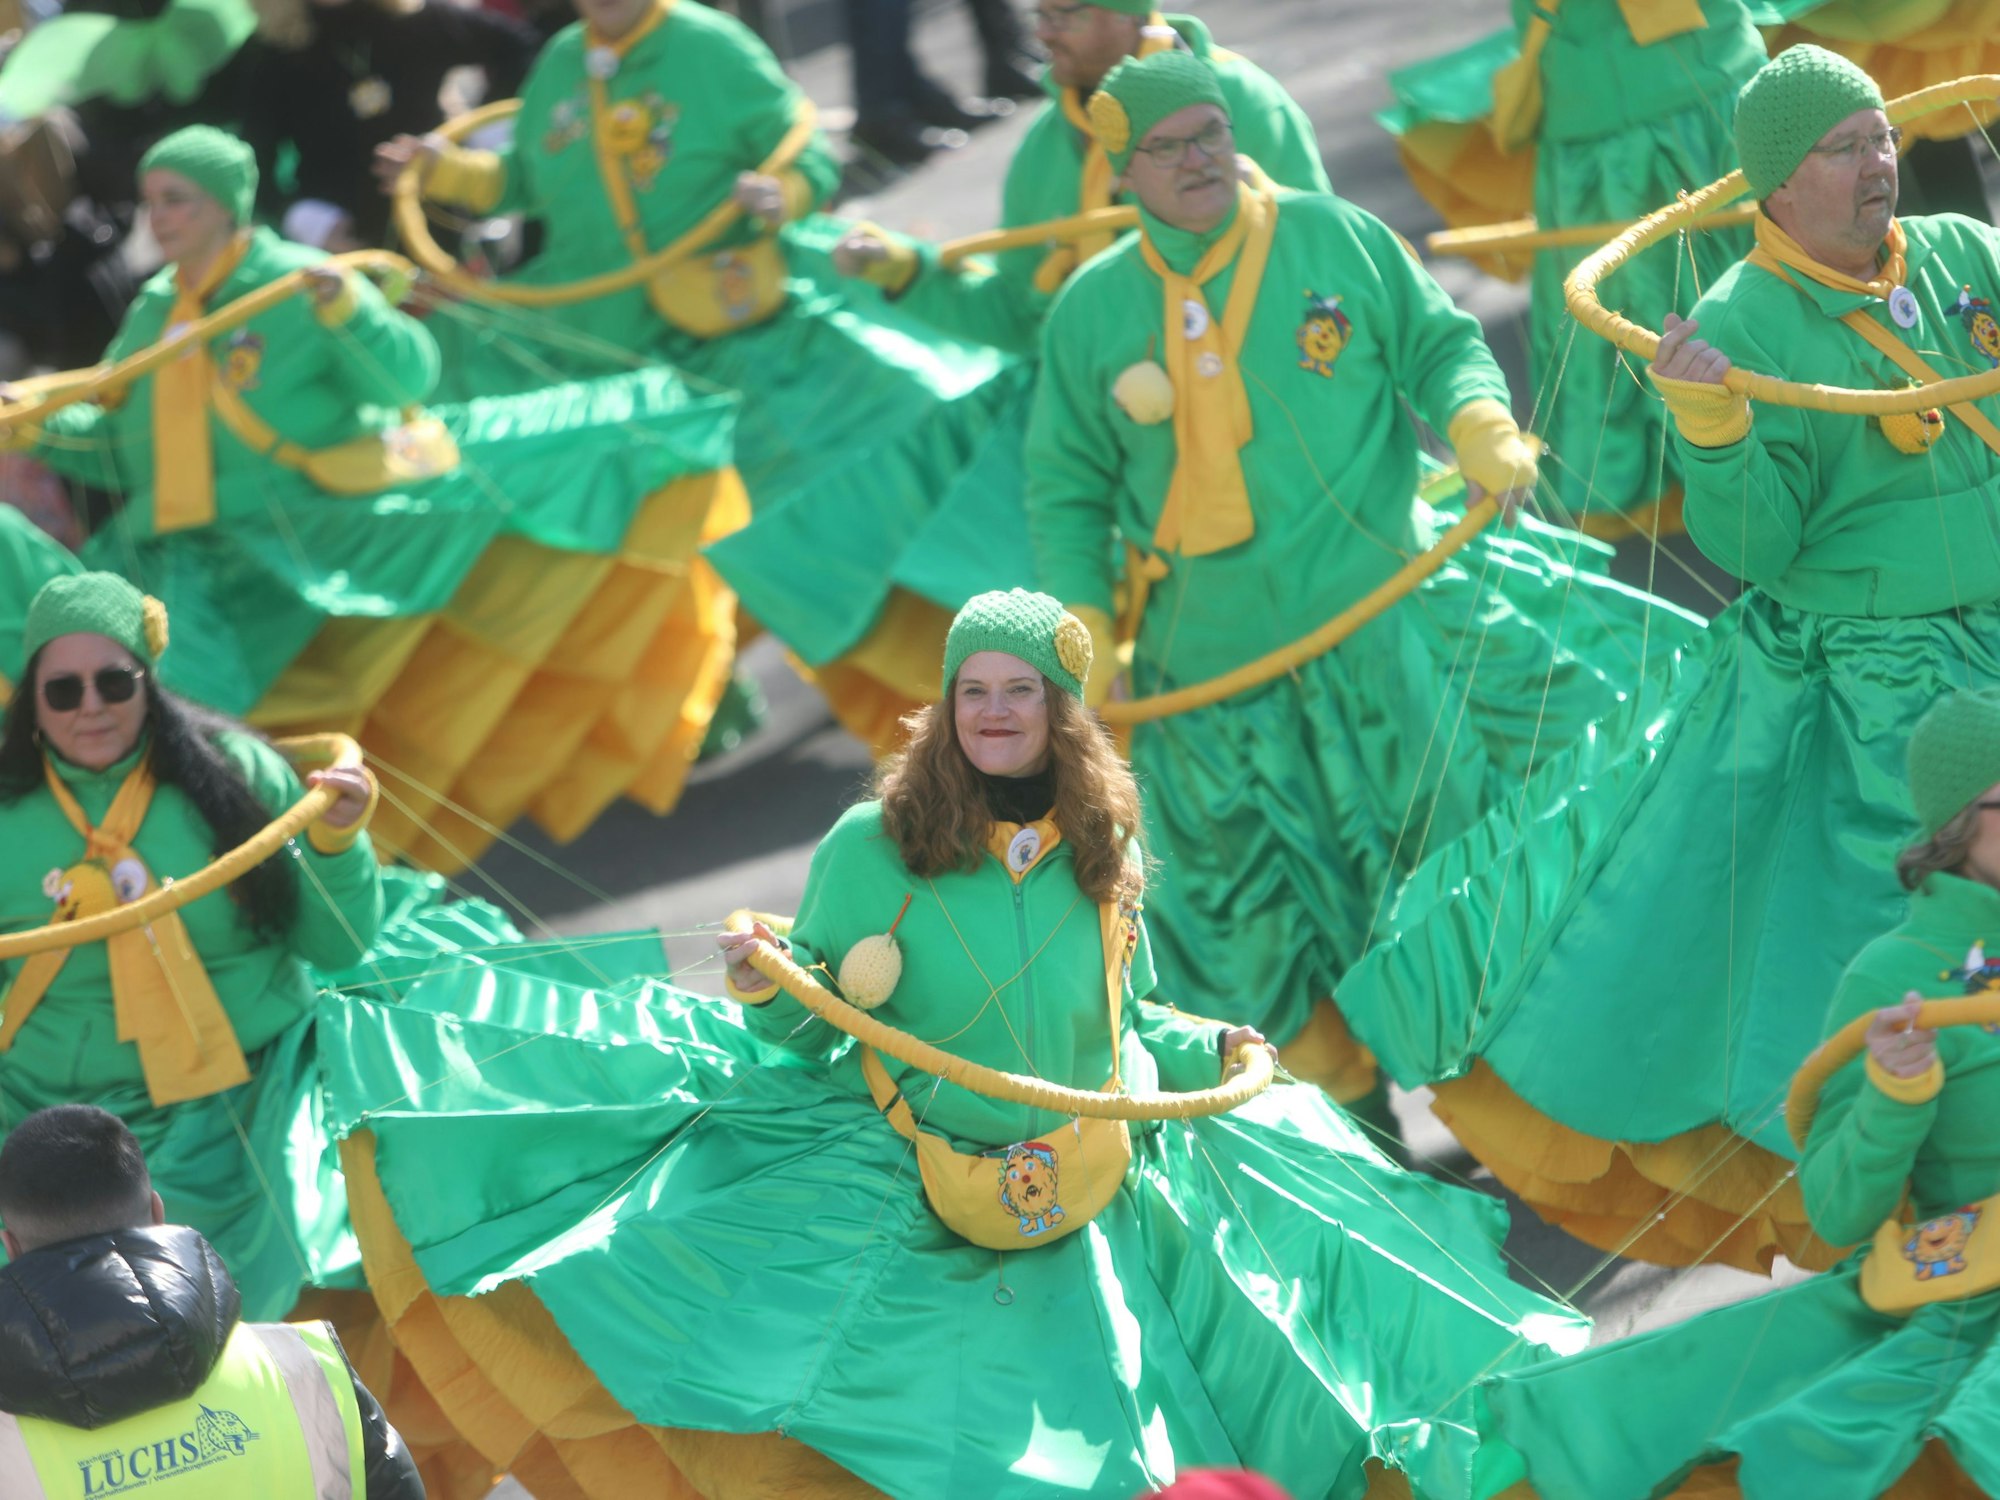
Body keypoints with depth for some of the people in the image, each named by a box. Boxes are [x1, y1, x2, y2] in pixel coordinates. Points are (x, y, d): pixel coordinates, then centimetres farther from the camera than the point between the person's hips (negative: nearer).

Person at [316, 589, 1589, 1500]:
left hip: (1083, 1201, 2)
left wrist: (1203, 1046, -1)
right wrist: (767, 993, -25)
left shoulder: (1101, 853, 0)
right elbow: (803, 1026, -4)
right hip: (894, 1206, -2)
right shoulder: (874, 845, -9)